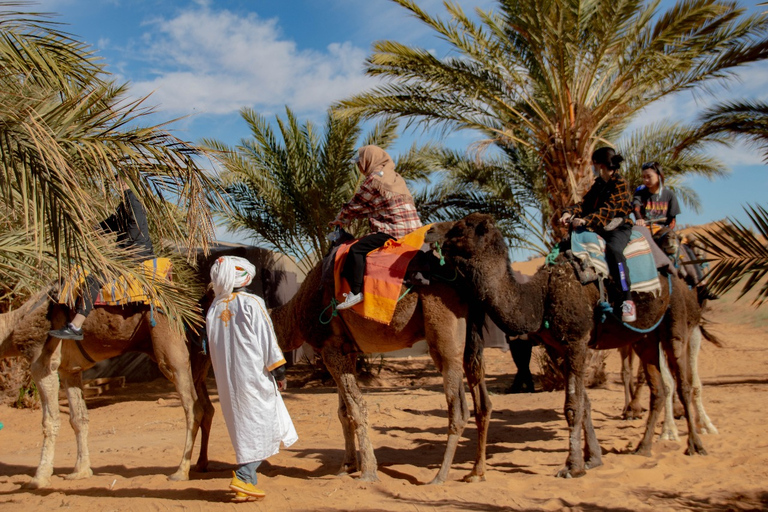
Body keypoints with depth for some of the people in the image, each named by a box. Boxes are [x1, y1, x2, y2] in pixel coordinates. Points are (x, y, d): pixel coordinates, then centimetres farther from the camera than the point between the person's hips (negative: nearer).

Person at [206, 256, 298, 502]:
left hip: (226, 378, 6)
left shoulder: (214, 308, 8)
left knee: (243, 428, 14)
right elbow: (266, 339, -10)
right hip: (252, 374, -6)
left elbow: (214, 346, 13)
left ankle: (247, 481, 17)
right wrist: (278, 370, -3)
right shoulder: (251, 303, -9)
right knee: (261, 425, 2)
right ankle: (243, 477, -8)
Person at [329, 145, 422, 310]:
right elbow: (371, 207, 28)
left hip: (395, 230, -10)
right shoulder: (395, 177, 22)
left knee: (356, 249, -12)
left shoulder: (373, 179, -6)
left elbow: (355, 205, 2)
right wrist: (346, 217, 29)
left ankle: (355, 292, -17)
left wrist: (338, 221, 17)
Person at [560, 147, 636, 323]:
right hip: (598, 228, 8)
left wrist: (585, 220, -32)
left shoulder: (620, 183, -10)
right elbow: (586, 202, 7)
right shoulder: (599, 183, 13)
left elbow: (609, 209, -22)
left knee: (613, 250, -37)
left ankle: (628, 301, -36)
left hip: (618, 227, -8)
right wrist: (570, 212, -13)